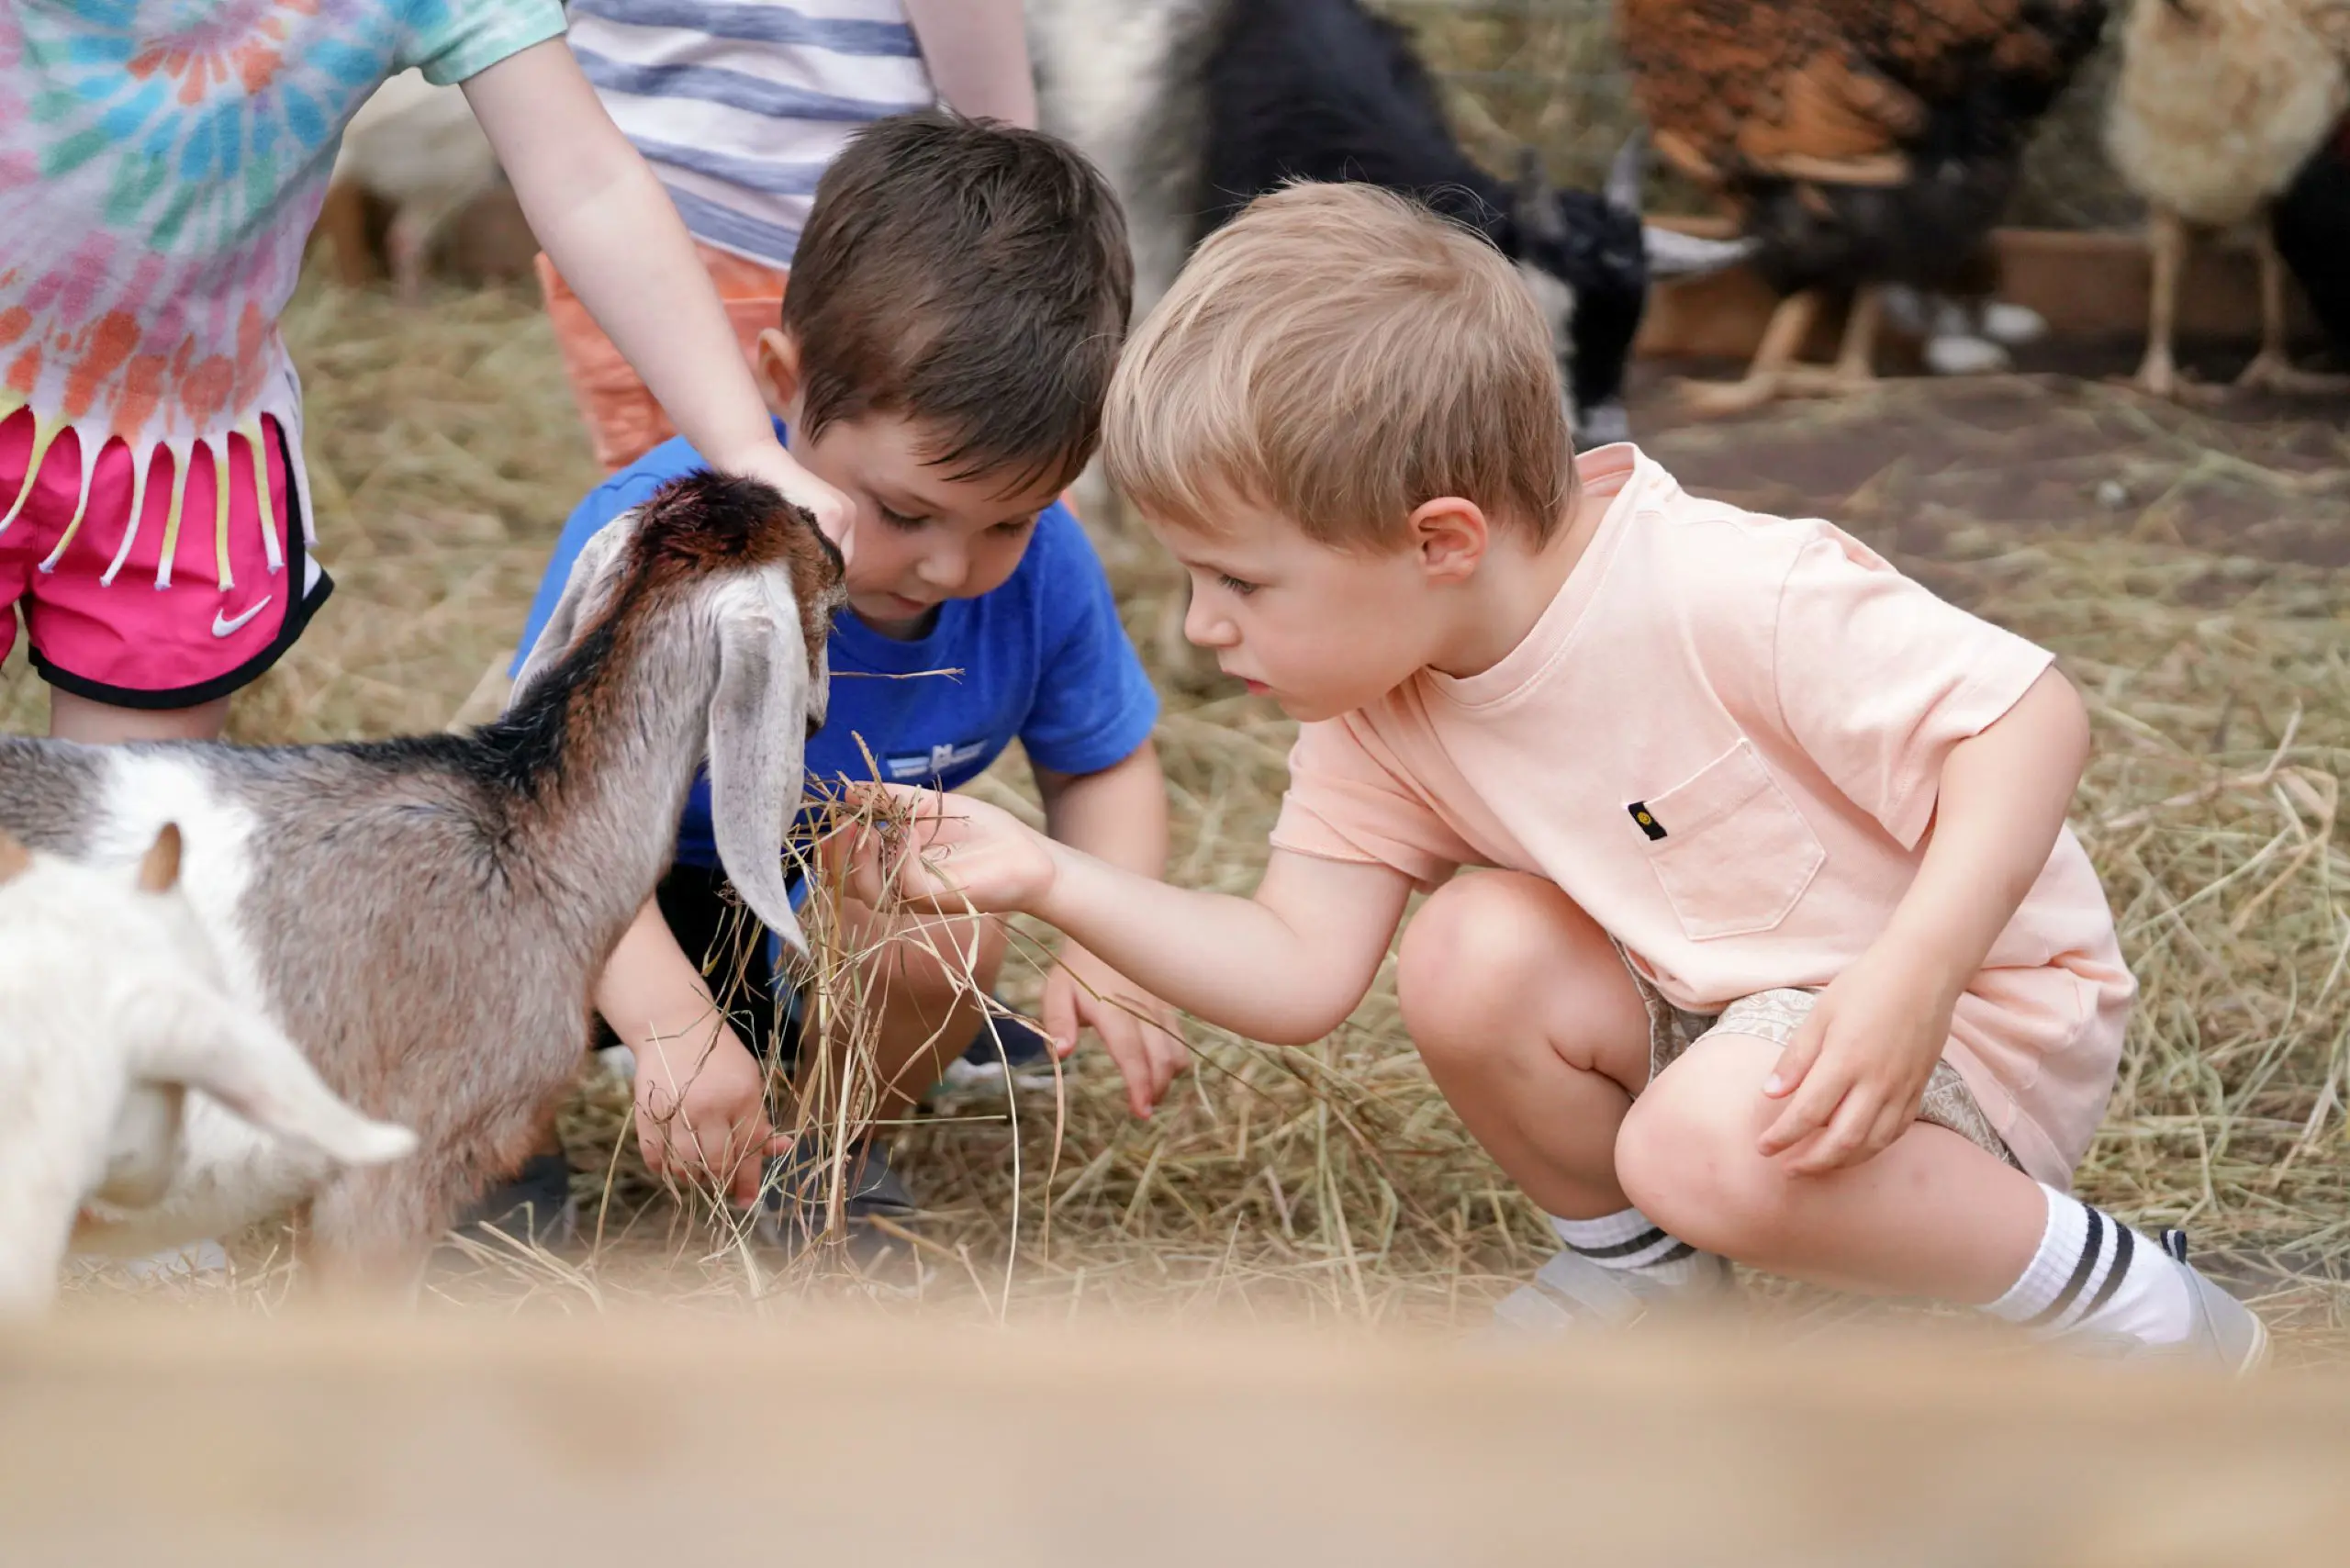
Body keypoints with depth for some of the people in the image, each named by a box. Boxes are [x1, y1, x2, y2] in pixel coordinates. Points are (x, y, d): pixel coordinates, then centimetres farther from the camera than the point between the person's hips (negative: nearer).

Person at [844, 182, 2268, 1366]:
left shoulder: (1728, 598, -29)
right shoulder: (1381, 721, -6)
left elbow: (2030, 718, -28)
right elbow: (1297, 973, -6)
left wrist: (1909, 979, -39)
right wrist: (1048, 880, -18)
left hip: (1985, 1010, -7)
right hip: (1715, 1011, 7)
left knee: (1716, 1149, -34)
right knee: (1473, 956, -17)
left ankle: (2153, 1325, -14)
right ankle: (1631, 1270, 9)